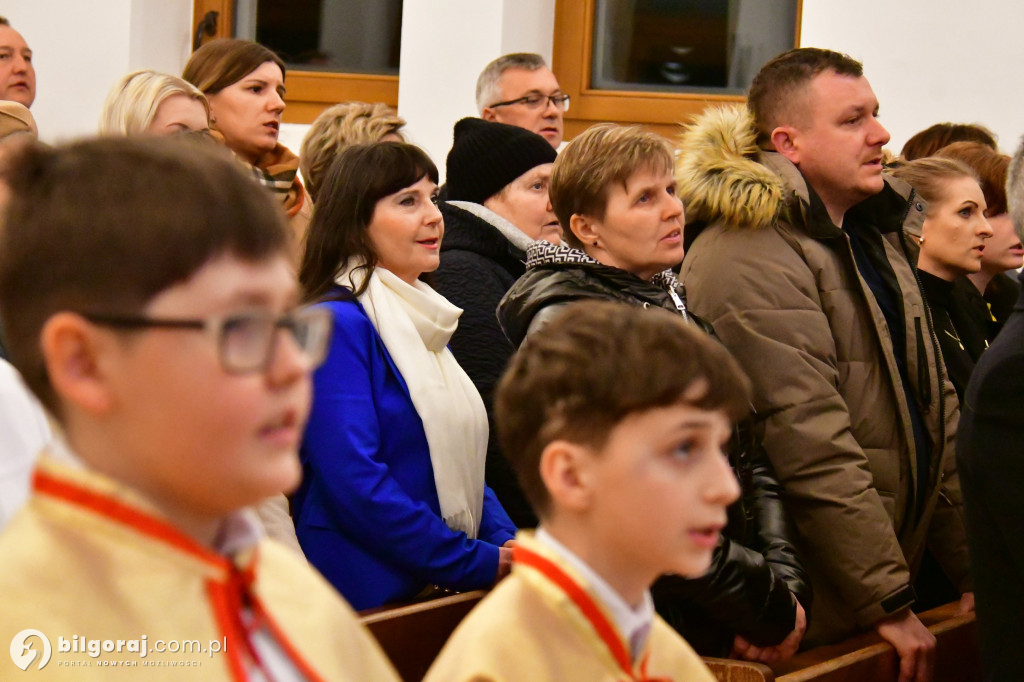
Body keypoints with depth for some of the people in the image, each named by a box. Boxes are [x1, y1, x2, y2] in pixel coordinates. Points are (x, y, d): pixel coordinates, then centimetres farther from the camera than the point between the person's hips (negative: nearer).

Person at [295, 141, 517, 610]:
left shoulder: (422, 320, 14)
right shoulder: (336, 324, -13)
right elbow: (354, 480, -21)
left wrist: (507, 545, 1)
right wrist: (477, 563, -17)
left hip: (441, 593, 8)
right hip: (369, 600, -8)